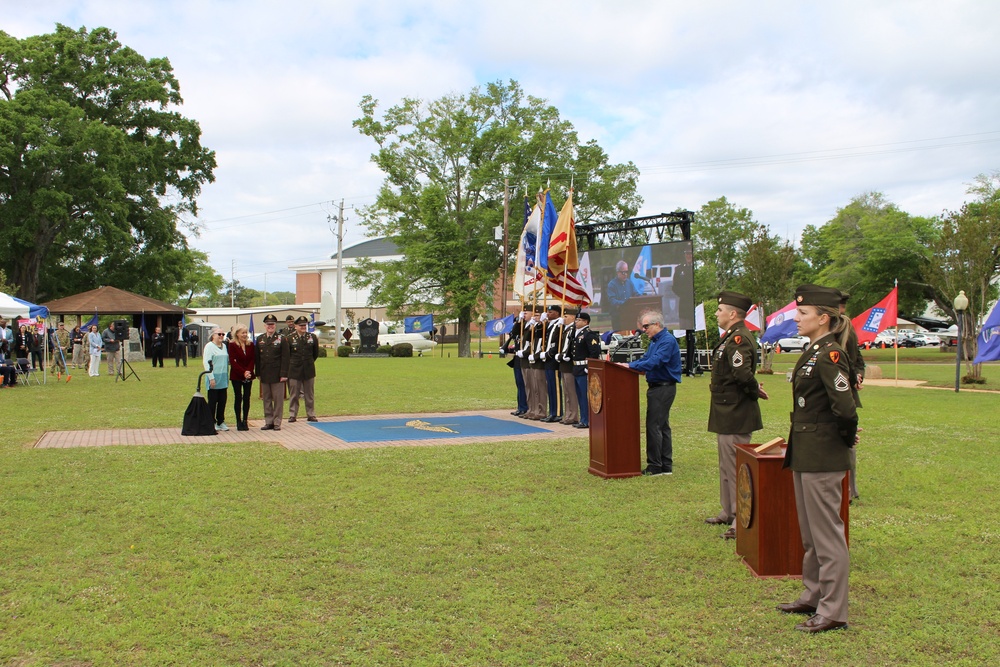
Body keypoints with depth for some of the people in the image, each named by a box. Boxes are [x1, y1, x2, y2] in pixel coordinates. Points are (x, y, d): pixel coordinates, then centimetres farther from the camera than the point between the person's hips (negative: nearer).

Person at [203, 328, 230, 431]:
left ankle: (221, 422, 15)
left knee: (222, 401, 7)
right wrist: (211, 377, -18)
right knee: (213, 401, 0)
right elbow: (206, 362, -13)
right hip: (214, 380, -6)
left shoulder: (224, 346, 15)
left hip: (223, 379, 6)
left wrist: (227, 378, 16)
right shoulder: (209, 346, -6)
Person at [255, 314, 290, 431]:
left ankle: (277, 423, 7)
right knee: (266, 399, 9)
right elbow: (257, 358, 11)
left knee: (278, 399, 0)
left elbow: (285, 358, -5)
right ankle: (268, 422, 17)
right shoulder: (259, 339, 9)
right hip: (264, 375, 4)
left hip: (277, 375, -4)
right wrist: (258, 373, 5)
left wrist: (284, 374, -11)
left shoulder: (282, 339, -2)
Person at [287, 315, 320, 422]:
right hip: (294, 370, -2)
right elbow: (287, 355, 4)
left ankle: (311, 415, 16)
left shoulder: (312, 337, 3)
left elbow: (316, 353, 13)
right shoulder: (290, 339, -4)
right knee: (293, 395, 4)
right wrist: (292, 365, 6)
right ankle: (292, 415, 13)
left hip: (309, 370, 2)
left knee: (310, 394, 8)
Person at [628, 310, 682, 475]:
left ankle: (655, 466, -1)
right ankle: (666, 466, 18)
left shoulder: (668, 341, -18)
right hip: (657, 387, 10)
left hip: (664, 388, -10)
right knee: (662, 426, 12)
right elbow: (645, 359, 19)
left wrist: (630, 366, -26)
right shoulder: (655, 341, 15)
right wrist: (627, 365, 4)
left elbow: (654, 362, -27)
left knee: (653, 426, -7)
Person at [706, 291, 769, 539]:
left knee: (735, 466, -4)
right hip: (727, 413, 11)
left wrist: (755, 391, -15)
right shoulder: (731, 337, 13)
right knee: (727, 465, 19)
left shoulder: (739, 338, -20)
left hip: (735, 414, -11)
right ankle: (728, 512, 31)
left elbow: (743, 374, -32)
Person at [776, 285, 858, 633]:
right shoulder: (812, 352, 11)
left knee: (827, 532, 0)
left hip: (823, 457, -10)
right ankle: (813, 596, 32)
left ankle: (833, 611, 10)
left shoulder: (830, 355, -18)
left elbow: (845, 408, -25)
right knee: (810, 532, 19)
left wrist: (847, 438, -9)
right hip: (805, 454, 10)